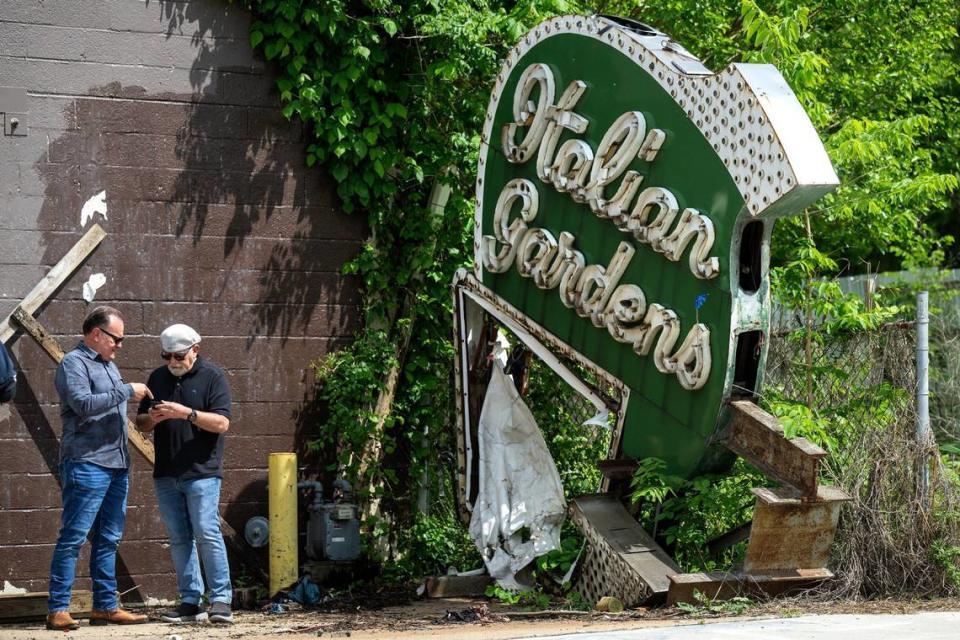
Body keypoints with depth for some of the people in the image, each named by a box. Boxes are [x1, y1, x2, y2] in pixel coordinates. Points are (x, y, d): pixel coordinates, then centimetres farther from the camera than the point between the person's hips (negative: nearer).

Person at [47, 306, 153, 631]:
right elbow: (83, 403, -21)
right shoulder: (74, 363, -6)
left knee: (108, 539, 11)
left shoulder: (108, 365, 21)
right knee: (73, 538, -9)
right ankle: (58, 610, -9)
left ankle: (105, 606, 16)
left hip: (117, 465, 9)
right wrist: (126, 391, -18)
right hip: (87, 464, -9)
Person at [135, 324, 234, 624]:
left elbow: (221, 423, -10)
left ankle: (221, 599, -8)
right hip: (166, 475, 5)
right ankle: (190, 602, 9)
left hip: (201, 472, -5)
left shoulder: (212, 377, -1)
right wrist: (152, 418, -6)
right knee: (179, 539, 5)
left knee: (207, 534, -11)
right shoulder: (157, 378, 14)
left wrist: (187, 413, -21)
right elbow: (140, 422, 17)